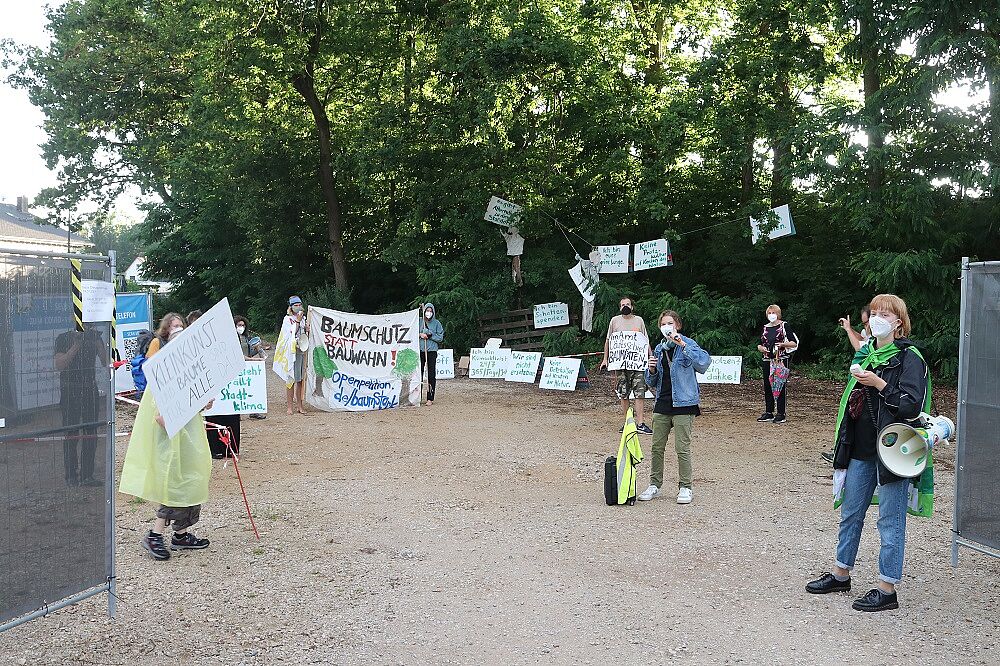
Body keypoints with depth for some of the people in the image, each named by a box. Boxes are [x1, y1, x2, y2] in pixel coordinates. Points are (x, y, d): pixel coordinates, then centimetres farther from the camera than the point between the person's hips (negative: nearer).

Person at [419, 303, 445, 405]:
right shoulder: (419, 321, 9)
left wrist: (430, 335, -11)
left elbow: (440, 338, 3)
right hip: (420, 351, 1)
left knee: (431, 375, -3)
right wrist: (420, 335, -9)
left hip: (432, 351, -1)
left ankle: (430, 398, 1)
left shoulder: (437, 323, 6)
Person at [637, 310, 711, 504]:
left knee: (682, 448, -4)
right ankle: (655, 484, 20)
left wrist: (683, 345, -30)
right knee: (657, 446, 7)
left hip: (683, 404, -5)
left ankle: (685, 488, 9)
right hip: (662, 404, 6)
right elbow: (651, 382, 18)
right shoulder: (659, 349, 12)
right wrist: (651, 369, -4)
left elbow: (704, 363, -25)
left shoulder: (688, 344, -5)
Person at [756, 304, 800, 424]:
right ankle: (768, 412, 14)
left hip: (781, 360, -5)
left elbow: (794, 343, -2)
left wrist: (783, 344, -19)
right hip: (767, 360, 5)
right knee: (767, 387, 6)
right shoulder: (765, 328, 14)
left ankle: (781, 414, -1)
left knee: (780, 386, -6)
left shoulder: (784, 326, 0)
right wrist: (761, 348, -4)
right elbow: (759, 344, 19)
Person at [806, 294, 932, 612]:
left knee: (890, 521, 2)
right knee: (850, 514, 16)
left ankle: (886, 590, 11)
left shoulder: (909, 359, -9)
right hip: (860, 449, 7)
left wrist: (878, 384, -21)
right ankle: (841, 574, 30)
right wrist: (843, 445, 19)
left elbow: (912, 406, -17)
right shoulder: (865, 354, 12)